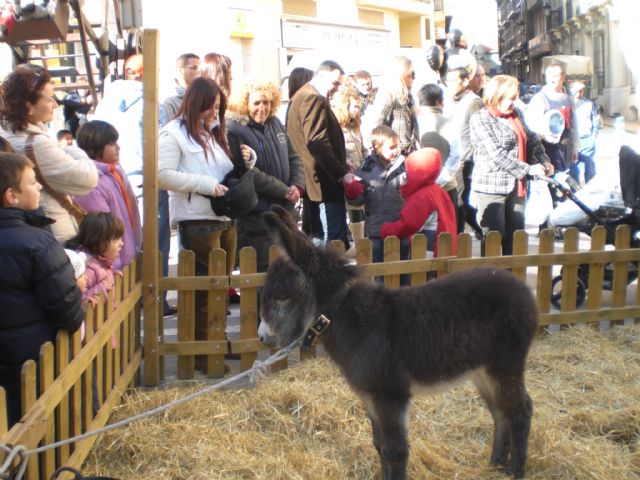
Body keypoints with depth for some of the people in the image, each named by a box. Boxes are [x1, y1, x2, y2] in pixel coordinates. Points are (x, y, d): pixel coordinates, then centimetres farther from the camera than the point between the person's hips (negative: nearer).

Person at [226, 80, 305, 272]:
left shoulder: (275, 124, 10)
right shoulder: (235, 130, -13)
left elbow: (294, 157, 15)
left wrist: (297, 186, -4)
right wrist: (285, 191, -15)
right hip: (255, 215, -7)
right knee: (262, 271, -3)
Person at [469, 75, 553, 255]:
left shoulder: (515, 115, 12)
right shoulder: (480, 118, -9)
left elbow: (532, 139, 19)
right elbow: (497, 154, -17)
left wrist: (544, 161, 0)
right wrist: (528, 169, -18)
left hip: (516, 186, 7)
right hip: (491, 187, -7)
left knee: (515, 237, 10)